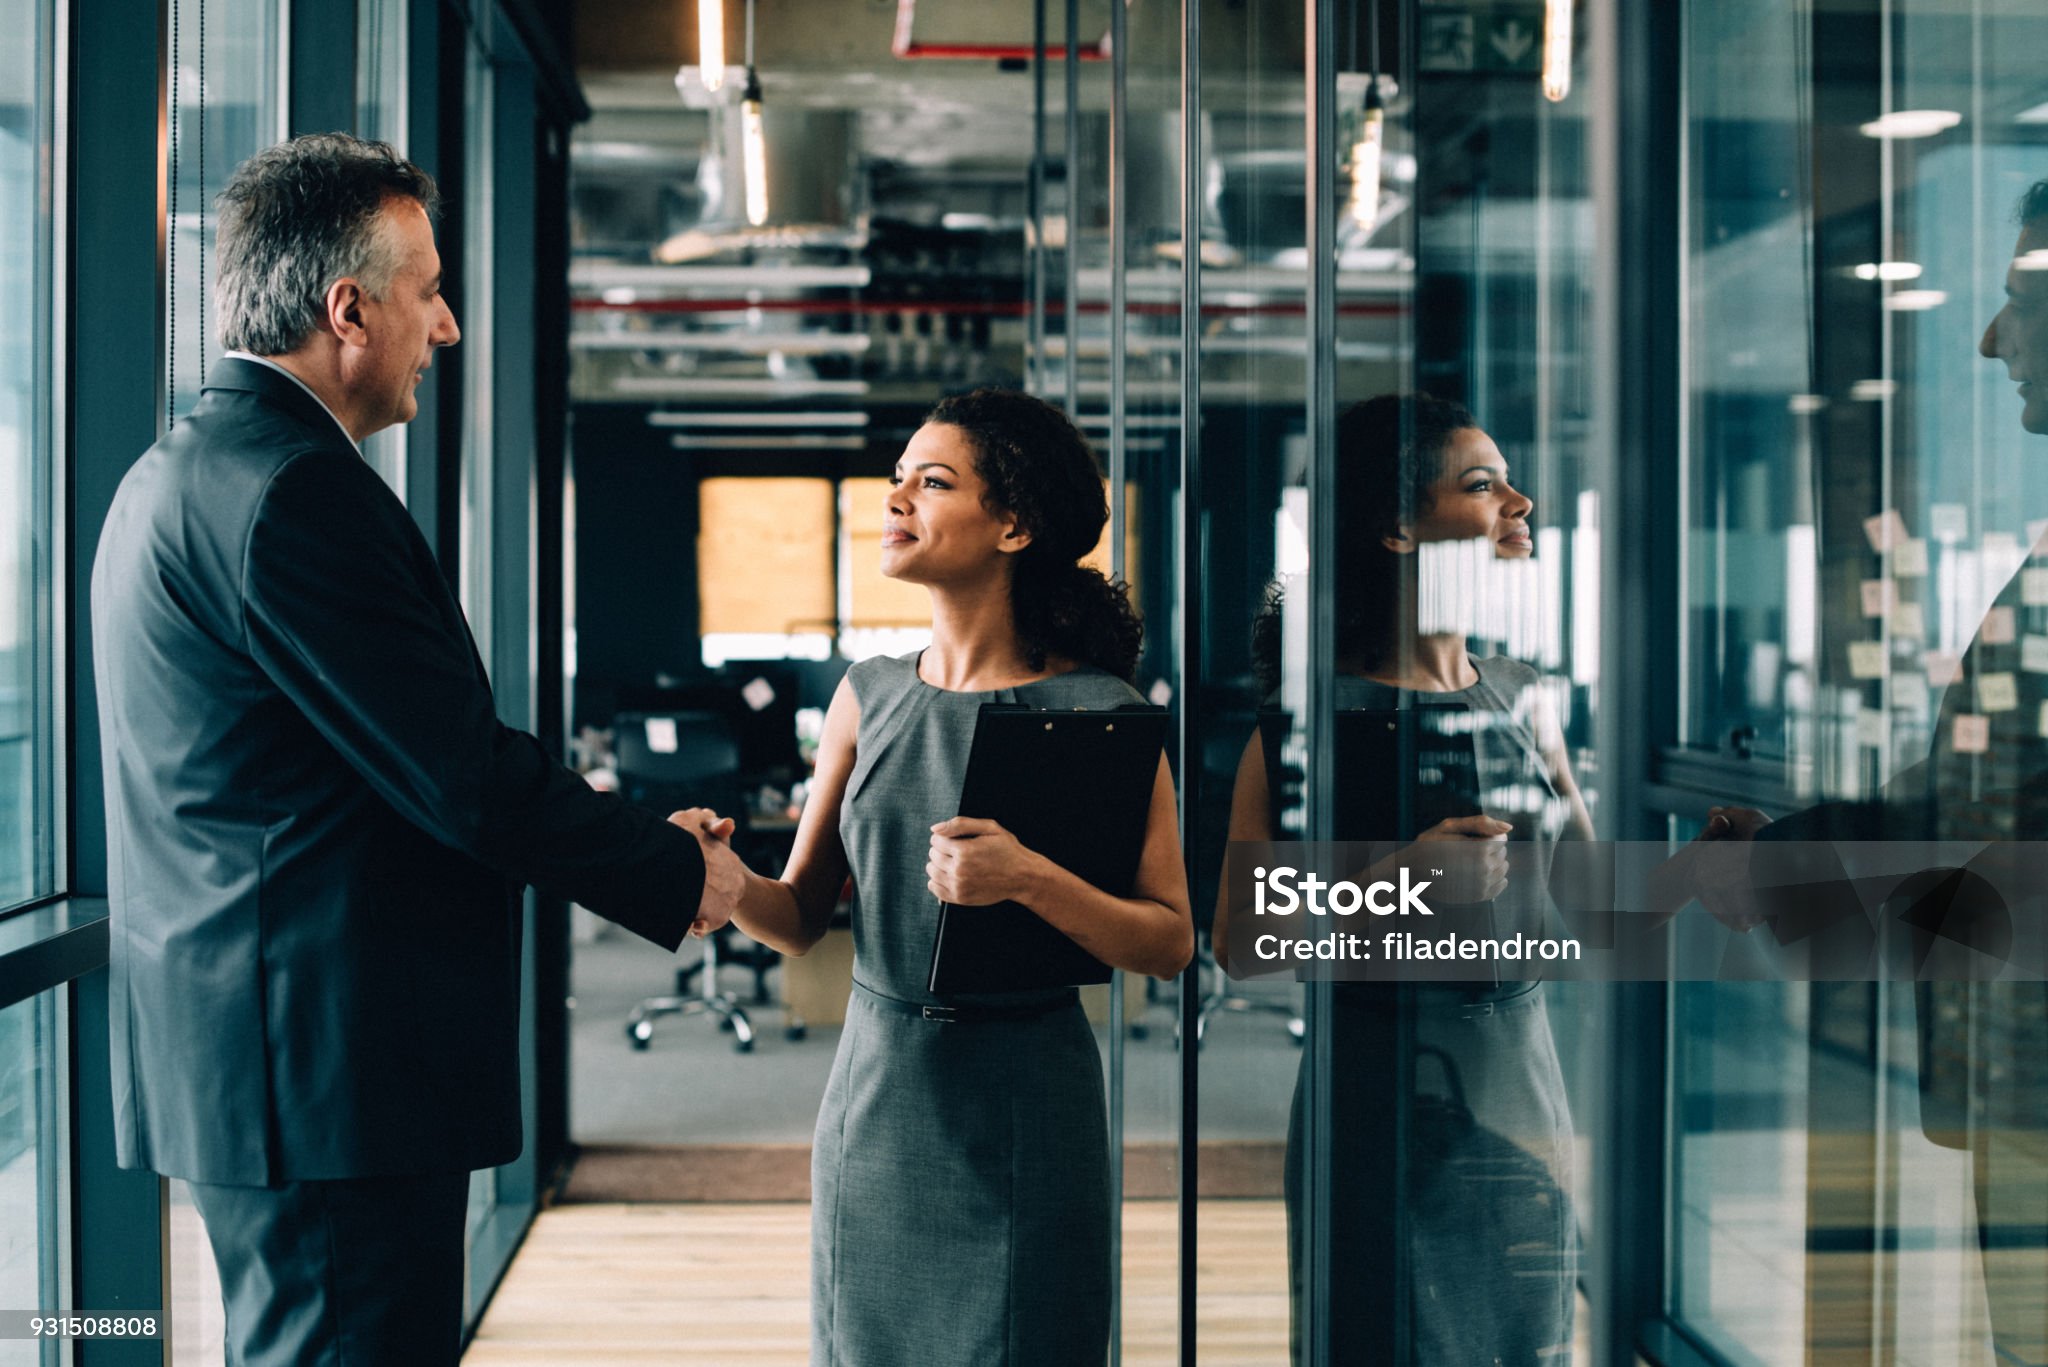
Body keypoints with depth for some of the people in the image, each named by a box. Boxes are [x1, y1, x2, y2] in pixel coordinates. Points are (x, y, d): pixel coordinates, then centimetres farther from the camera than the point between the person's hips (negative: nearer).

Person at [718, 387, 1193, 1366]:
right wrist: (725, 883, -15)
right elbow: (802, 916, 6)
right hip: (877, 1091, 4)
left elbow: (1170, 943, -11)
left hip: (1022, 1107, -4)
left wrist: (1027, 879, -25)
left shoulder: (1098, 715, -8)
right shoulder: (869, 697, 5)